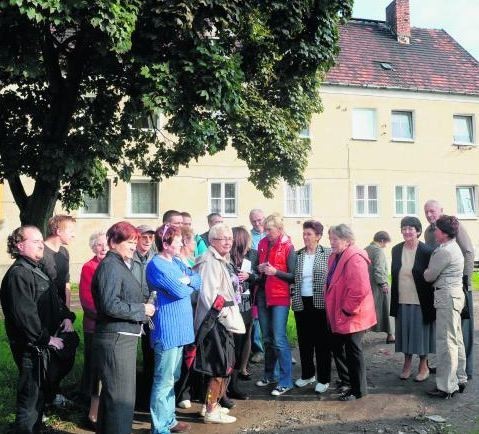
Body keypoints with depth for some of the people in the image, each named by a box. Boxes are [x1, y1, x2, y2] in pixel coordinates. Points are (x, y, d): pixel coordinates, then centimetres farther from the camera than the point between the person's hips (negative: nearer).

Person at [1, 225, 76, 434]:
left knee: (41, 391, 21)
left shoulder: (37, 270, 14)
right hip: (30, 347, -10)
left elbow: (53, 299, 20)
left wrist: (66, 316, 3)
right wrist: (46, 338, -20)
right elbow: (24, 314, -25)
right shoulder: (18, 274, -18)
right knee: (31, 396, -2)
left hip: (44, 345, 10)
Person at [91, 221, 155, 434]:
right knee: (122, 397, -4)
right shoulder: (110, 266, -15)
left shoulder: (120, 265, 16)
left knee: (112, 394, 21)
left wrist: (143, 307, 9)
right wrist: (142, 309, -16)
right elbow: (110, 305, -25)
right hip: (116, 339, -11)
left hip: (123, 338, 11)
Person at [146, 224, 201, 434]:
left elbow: (198, 280, 7)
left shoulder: (177, 262, 12)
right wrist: (190, 286, 0)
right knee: (164, 380, -1)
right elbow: (179, 291, -20)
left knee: (172, 378, 18)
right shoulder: (157, 265, -14)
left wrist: (187, 280, -12)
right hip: (167, 330, -9)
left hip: (179, 327, 9)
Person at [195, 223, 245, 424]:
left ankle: (212, 403, 29)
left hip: (223, 320, 10)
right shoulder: (209, 261, -16)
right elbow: (209, 294, -24)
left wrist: (230, 318, 16)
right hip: (215, 321, -10)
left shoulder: (221, 260, 15)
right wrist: (225, 317, -19)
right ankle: (211, 411, 6)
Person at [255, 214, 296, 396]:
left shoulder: (288, 247, -8)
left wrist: (275, 271, -22)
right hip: (262, 296, 6)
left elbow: (293, 276, -11)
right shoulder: (262, 244, 9)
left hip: (280, 298, -6)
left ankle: (286, 380, 1)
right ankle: (269, 374, 28)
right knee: (267, 338, 15)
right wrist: (259, 268, 0)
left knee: (279, 339, -7)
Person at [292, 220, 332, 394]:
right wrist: (293, 297, 3)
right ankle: (307, 374, 29)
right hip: (301, 303, 4)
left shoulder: (328, 253, -3)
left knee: (322, 341, 5)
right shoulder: (297, 255, 7)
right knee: (304, 341, 12)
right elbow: (293, 278, 11)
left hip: (320, 303, -4)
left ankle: (323, 379, 17)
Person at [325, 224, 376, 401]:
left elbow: (360, 289, -28)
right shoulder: (335, 257, 10)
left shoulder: (355, 258, -21)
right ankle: (346, 380, 34)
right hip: (337, 315, 10)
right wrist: (334, 310, 15)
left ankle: (358, 390, 18)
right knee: (337, 347, 17)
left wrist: (347, 309, -19)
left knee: (353, 352, 3)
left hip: (352, 316, -9)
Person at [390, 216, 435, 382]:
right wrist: (393, 301, 8)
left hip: (420, 302, -4)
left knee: (421, 332, 7)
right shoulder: (396, 250, 3)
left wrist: (430, 304, -10)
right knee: (405, 332, 12)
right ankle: (407, 364, 28)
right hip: (401, 301, 4)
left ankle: (423, 366, 24)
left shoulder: (426, 251, -11)